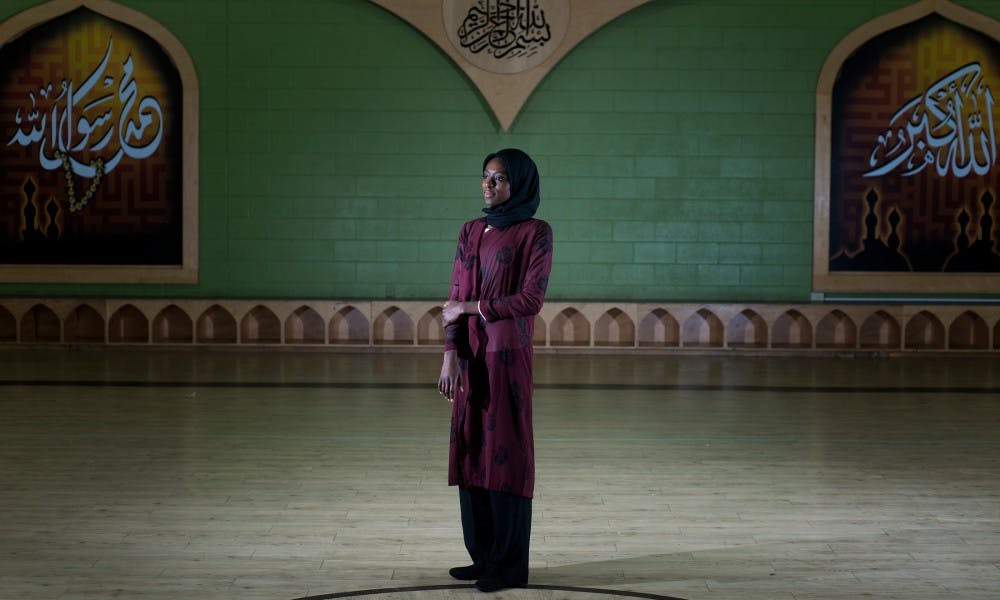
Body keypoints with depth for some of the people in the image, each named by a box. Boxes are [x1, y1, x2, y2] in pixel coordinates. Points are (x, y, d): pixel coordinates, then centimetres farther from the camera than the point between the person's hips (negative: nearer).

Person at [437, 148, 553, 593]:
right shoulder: (471, 232, 12)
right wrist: (451, 353, -3)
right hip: (469, 356, 6)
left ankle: (509, 565, 9)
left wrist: (471, 307, -9)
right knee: (471, 450, 8)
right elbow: (455, 298, 8)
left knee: (506, 452, 0)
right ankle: (482, 555, 19)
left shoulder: (535, 233, -5)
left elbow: (532, 298, -12)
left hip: (507, 355, -6)